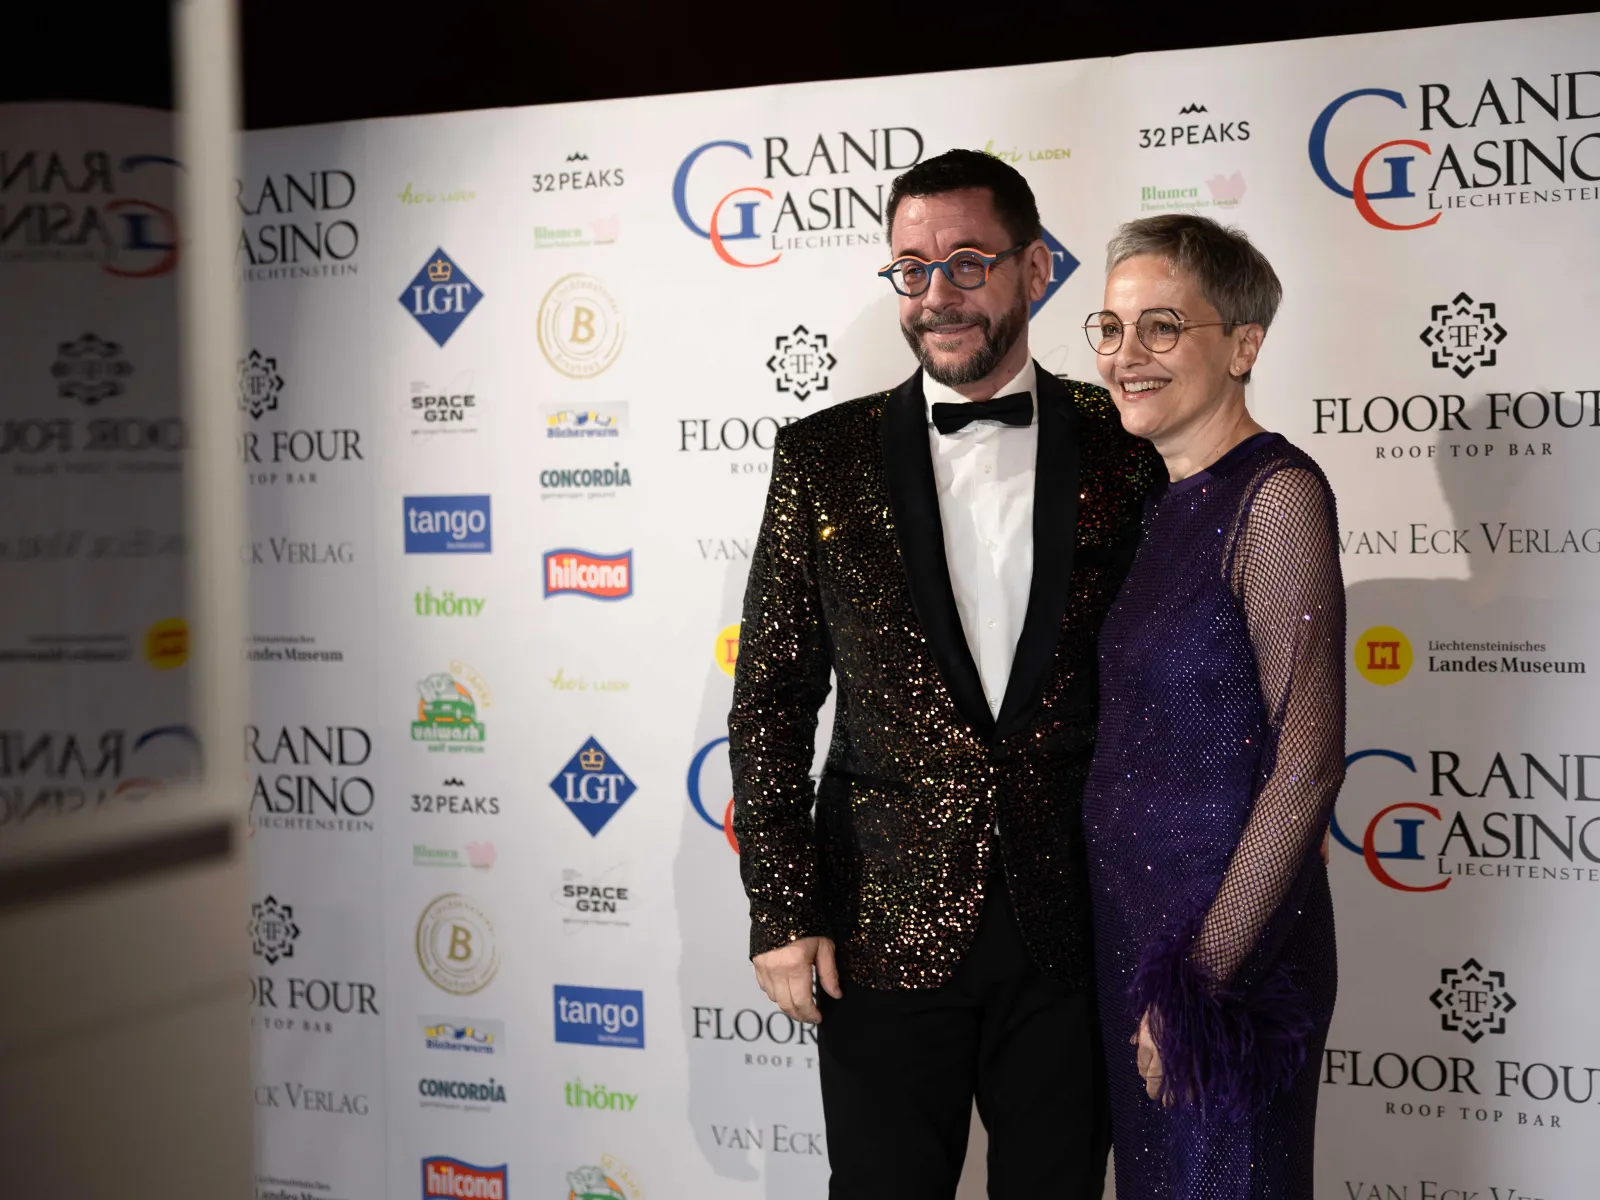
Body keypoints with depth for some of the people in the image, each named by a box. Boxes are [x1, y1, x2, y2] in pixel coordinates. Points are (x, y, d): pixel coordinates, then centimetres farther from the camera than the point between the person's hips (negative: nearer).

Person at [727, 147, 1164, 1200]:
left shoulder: (1123, 449, 0)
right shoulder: (824, 457, 1)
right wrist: (782, 910, -4)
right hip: (883, 927, 0)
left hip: (1074, 925, 1)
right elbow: (772, 698, 1)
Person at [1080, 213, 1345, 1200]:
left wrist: (1203, 973, -18)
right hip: (1130, 926, 8)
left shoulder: (1276, 495, -15)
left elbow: (1307, 762, -19)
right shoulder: (1167, 504, 9)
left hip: (1226, 945, -7)